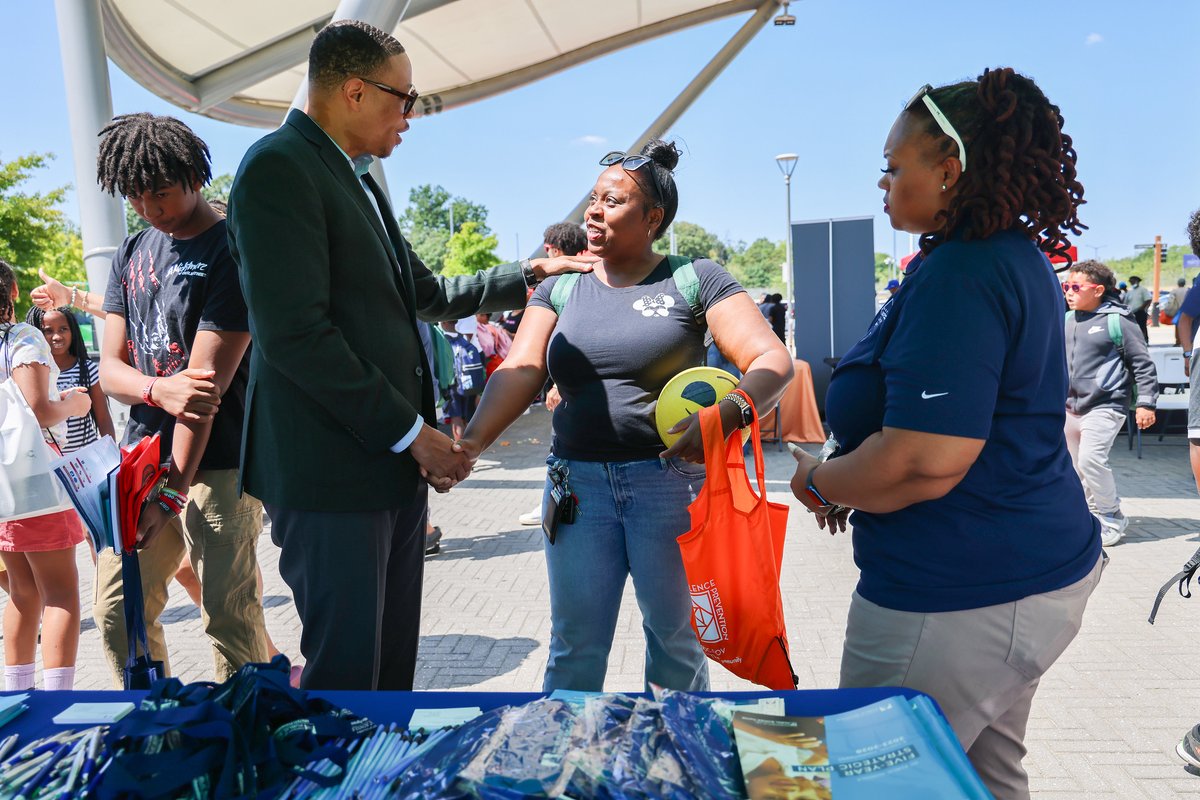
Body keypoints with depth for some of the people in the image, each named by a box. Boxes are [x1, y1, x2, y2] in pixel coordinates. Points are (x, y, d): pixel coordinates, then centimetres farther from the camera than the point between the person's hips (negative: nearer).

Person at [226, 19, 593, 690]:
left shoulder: (360, 182, 20)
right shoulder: (280, 166, -10)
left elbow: (429, 296, 29)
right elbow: (293, 333, -20)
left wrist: (529, 275, 25)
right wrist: (411, 431, -16)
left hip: (395, 465, 9)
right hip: (332, 477, -9)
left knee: (394, 661, 16)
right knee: (346, 669, 1)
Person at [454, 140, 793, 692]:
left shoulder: (695, 280, -1)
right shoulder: (560, 289, 10)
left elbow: (772, 361, -9)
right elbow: (520, 371, -2)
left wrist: (727, 416, -29)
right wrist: (472, 440, -19)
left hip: (671, 480, -2)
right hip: (578, 479, 3)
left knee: (676, 638, 11)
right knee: (575, 645, 9)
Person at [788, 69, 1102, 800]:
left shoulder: (957, 275, -23)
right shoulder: (1018, 258, 10)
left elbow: (925, 461, -31)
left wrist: (820, 482, -12)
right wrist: (855, 483, 14)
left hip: (962, 598, -10)